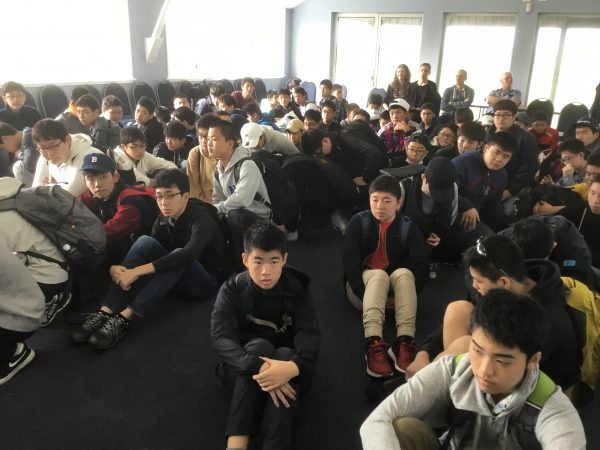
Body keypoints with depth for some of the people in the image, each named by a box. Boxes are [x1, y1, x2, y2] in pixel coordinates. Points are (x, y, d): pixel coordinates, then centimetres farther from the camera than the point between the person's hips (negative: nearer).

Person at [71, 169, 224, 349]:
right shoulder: (162, 221, -1)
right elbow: (151, 254, -9)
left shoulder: (202, 219, -21)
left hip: (203, 282, -5)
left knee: (177, 254, -36)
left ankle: (124, 318, -41)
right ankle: (105, 312, -30)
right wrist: (122, 270, -32)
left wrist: (136, 271, -43)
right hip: (175, 278, 5)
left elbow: (188, 255, -40)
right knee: (145, 241, -20)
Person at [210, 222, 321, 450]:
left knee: (284, 354, -33)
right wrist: (258, 367, -42)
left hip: (286, 365, 1)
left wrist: (294, 366, -42)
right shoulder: (231, 291, -9)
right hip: (241, 370, 0)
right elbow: (220, 338, -24)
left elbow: (310, 333, -19)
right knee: (259, 346, -33)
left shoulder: (297, 287, -6)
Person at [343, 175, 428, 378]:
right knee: (378, 275, -34)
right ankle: (374, 344, -51)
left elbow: (421, 266, -11)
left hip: (396, 288, 1)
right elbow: (350, 262, -14)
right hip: (364, 286, -1)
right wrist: (364, 293, -26)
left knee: (404, 273, -31)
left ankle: (404, 342, -45)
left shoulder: (408, 227, -2)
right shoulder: (358, 222, -6)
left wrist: (405, 297, -24)